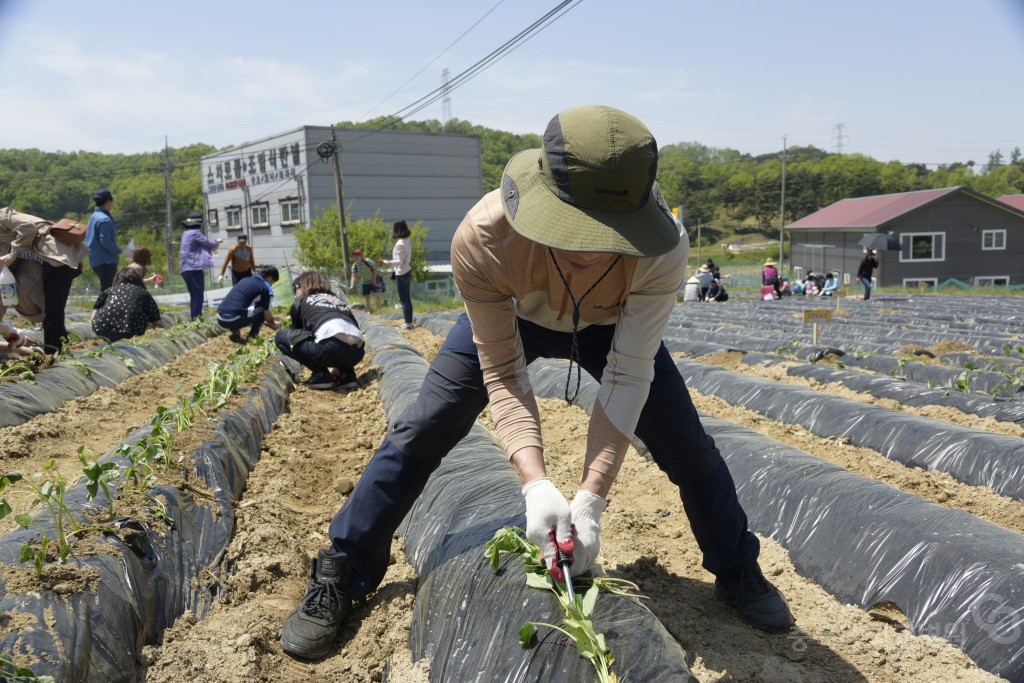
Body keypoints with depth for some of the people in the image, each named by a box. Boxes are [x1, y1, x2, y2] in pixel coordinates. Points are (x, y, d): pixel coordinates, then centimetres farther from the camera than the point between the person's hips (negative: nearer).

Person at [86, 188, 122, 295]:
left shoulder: (93, 217, 16)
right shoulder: (104, 219, -15)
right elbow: (105, 241, -22)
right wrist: (119, 251, -11)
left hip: (96, 260, 10)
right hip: (106, 261, -10)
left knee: (105, 290, 15)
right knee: (108, 291, -9)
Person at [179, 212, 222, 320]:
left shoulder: (186, 233, 17)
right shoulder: (195, 233, -11)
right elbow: (209, 243, -5)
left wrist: (213, 245, 33)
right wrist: (217, 242, 16)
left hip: (186, 269, 10)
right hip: (194, 268, -10)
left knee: (193, 296, 14)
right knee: (198, 296, -8)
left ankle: (194, 319, 14)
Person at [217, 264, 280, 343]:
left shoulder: (245, 280, 26)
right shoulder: (266, 288, 4)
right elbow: (267, 315, 11)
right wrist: (273, 325, 35)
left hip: (220, 319, 7)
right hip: (233, 320, -7)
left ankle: (235, 331, 14)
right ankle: (252, 336, 8)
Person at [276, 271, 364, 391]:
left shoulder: (300, 303, 23)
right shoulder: (338, 299, 35)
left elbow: (296, 333, 32)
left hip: (332, 347, -5)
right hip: (357, 352, 6)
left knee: (281, 337, 19)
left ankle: (321, 375, 8)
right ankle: (347, 375, 16)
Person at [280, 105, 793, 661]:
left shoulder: (662, 251, -40)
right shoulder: (482, 238, -41)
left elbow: (627, 377, -33)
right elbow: (502, 374, -31)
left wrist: (590, 497, -38)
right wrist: (534, 482, -43)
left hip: (612, 328, 1)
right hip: (511, 320, 0)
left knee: (688, 447, -2)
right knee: (420, 433, -6)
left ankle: (737, 573, 26)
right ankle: (339, 578, 11)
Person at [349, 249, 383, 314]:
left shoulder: (367, 262, -23)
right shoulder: (354, 266, -12)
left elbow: (375, 269, -14)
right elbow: (353, 276, -16)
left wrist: (374, 279, -17)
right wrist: (352, 286, -31)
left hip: (374, 280, -4)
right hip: (365, 282, 4)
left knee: (376, 295, -13)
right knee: (366, 297, 6)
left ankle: (379, 309, 0)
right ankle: (369, 310, 21)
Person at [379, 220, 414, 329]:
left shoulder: (400, 244, -20)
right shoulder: (407, 242, 6)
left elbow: (399, 261, -23)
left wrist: (387, 262, -25)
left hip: (401, 274, -9)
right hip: (408, 271, 9)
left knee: (403, 299, -1)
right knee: (407, 299, 14)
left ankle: (408, 323, 4)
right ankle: (409, 321, 20)